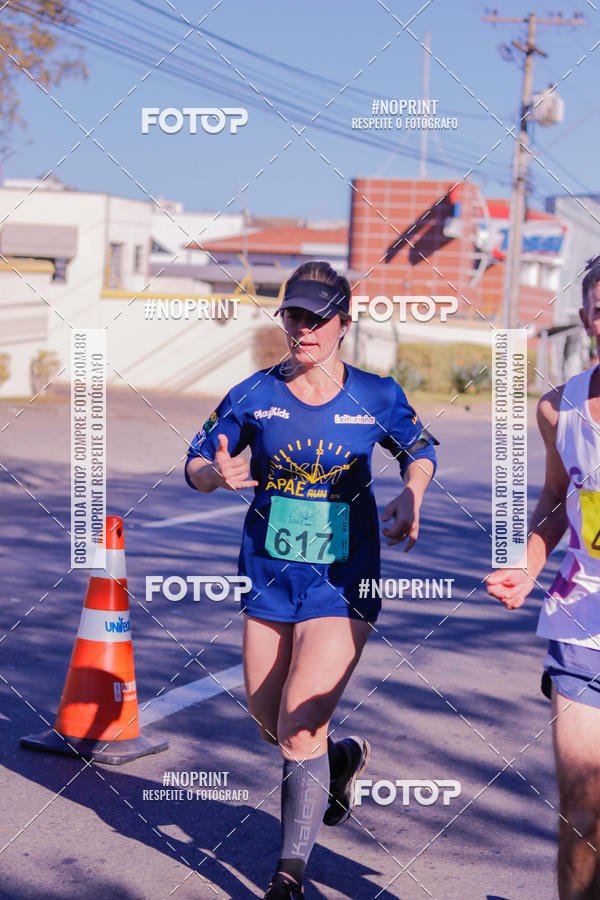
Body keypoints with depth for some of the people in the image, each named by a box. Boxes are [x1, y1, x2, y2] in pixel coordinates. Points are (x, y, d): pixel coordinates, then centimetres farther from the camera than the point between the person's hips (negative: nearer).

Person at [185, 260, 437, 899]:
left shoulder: (376, 397, -2)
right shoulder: (254, 395, -1)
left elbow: (420, 451, 15)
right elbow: (195, 464, 6)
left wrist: (409, 498, -5)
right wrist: (218, 474, -17)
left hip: (343, 582, -3)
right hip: (270, 577, 3)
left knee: (299, 730, -11)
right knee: (271, 727, 12)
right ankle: (343, 757, 45)